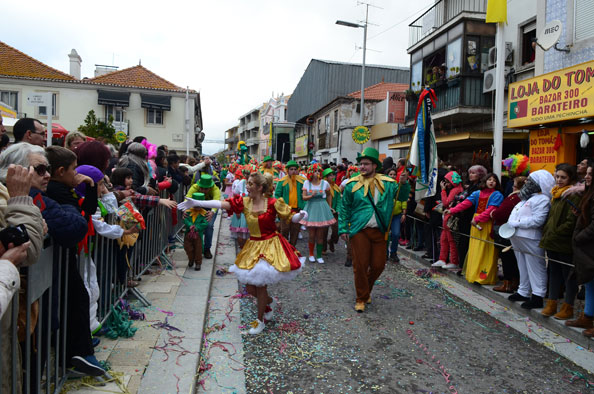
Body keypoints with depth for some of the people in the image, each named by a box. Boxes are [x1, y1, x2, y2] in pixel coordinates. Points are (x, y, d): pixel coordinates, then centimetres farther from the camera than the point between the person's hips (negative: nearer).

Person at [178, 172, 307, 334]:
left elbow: (291, 217, -7)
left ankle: (260, 320, 23)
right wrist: (196, 203, -16)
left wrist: (301, 215, -29)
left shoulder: (273, 203, -13)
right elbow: (220, 203, -10)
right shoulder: (244, 202, -3)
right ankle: (269, 302, 41)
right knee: (250, 287, 7)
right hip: (253, 246, 5)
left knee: (260, 284, 0)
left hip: (270, 246, -4)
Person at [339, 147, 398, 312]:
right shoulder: (352, 184, 0)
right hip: (359, 231, -2)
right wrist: (343, 229, -1)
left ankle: (366, 289, 37)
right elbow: (344, 208, 3)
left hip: (379, 231, 2)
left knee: (378, 265, 9)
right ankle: (362, 298, 20)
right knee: (360, 266, 1)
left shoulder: (387, 183, 5)